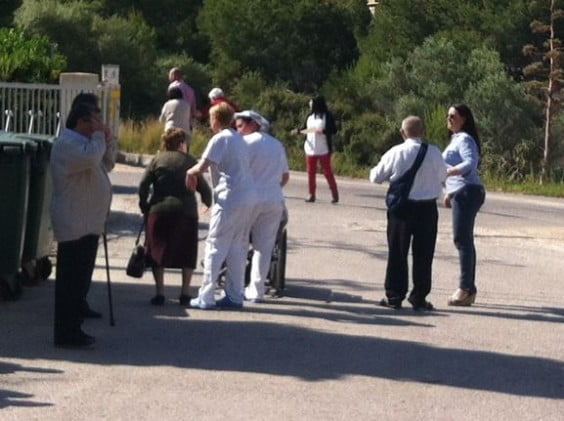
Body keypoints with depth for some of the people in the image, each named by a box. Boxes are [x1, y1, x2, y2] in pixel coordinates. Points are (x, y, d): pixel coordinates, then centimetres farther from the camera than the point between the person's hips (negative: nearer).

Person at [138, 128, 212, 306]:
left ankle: (160, 293, 0)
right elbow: (204, 188, 7)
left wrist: (144, 206, 10)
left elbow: (143, 184, -1)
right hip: (186, 211, 0)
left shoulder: (157, 160, 9)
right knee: (187, 252, 14)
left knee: (157, 251, 8)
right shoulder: (190, 161, 9)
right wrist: (209, 204, 25)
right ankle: (185, 293, 9)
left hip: (159, 210, 0)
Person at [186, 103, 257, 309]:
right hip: (248, 197, 8)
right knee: (238, 248, 12)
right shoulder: (239, 139, 17)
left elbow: (201, 167, -18)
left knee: (215, 247, -4)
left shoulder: (220, 139, -8)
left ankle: (205, 297, -5)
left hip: (230, 199, -8)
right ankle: (235, 296, 13)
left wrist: (190, 172, 5)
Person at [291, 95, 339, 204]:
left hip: (323, 150, -6)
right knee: (310, 172, 6)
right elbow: (305, 129, 13)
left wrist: (323, 131, -24)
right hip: (310, 149, 6)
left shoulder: (327, 116, -6)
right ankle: (311, 195, 12)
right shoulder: (310, 117, 10)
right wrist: (298, 131, -6)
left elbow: (334, 130, -10)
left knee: (327, 172, -3)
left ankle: (335, 195, 3)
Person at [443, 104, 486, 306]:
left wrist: (447, 171, -34)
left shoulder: (464, 140, -11)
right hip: (461, 193, 11)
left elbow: (470, 163, -26)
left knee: (462, 239, -13)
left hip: (466, 192, -11)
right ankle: (469, 289, 16)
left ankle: (465, 288, -16)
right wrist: (449, 193, 24)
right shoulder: (456, 139, 20)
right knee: (464, 240, 12)